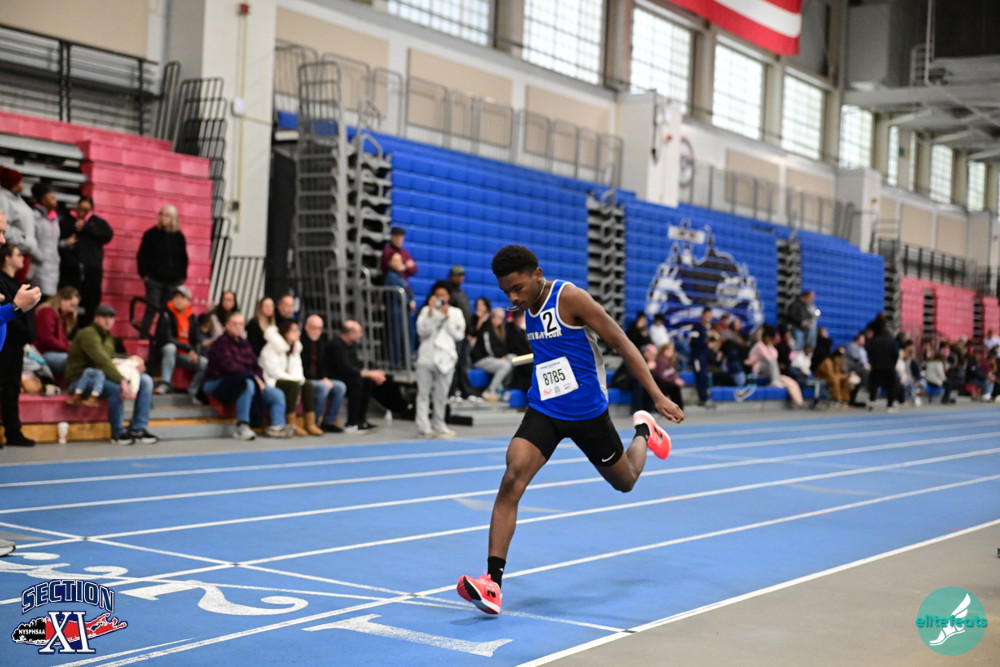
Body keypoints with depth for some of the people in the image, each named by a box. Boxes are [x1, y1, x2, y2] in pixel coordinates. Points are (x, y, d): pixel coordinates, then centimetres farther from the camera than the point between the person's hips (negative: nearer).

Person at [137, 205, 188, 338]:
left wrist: (183, 276, 8)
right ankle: (144, 334, -1)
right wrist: (144, 274, -5)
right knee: (152, 308, -5)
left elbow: (184, 258, 15)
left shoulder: (179, 236, 8)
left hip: (173, 280, 2)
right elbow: (142, 255, 2)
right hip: (154, 279, -2)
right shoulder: (151, 234, 1)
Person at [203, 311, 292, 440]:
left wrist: (260, 381, -3)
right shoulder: (221, 343, -8)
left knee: (277, 395, -3)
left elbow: (255, 366, 19)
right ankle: (242, 426, -36)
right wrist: (254, 377, -22)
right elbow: (229, 366, -21)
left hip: (246, 382, 8)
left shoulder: (245, 343, 17)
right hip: (218, 384, -8)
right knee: (248, 384, -39)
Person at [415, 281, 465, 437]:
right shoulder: (426, 310, 6)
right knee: (423, 392, -4)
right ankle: (423, 426, -5)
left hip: (445, 358, 1)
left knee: (441, 394, 6)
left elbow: (459, 335, -1)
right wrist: (431, 312, -11)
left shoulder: (456, 312, 9)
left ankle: (438, 424, 16)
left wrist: (447, 317, -5)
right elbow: (422, 331, -7)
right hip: (426, 357, -1)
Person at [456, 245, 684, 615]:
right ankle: (492, 584, -23)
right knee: (512, 480, -20)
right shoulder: (530, 307, 2)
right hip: (544, 412, 4)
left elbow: (621, 343, -16)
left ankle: (643, 431, 51)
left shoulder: (570, 297, -18)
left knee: (625, 482, 17)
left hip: (587, 412, -4)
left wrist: (658, 396, -19)